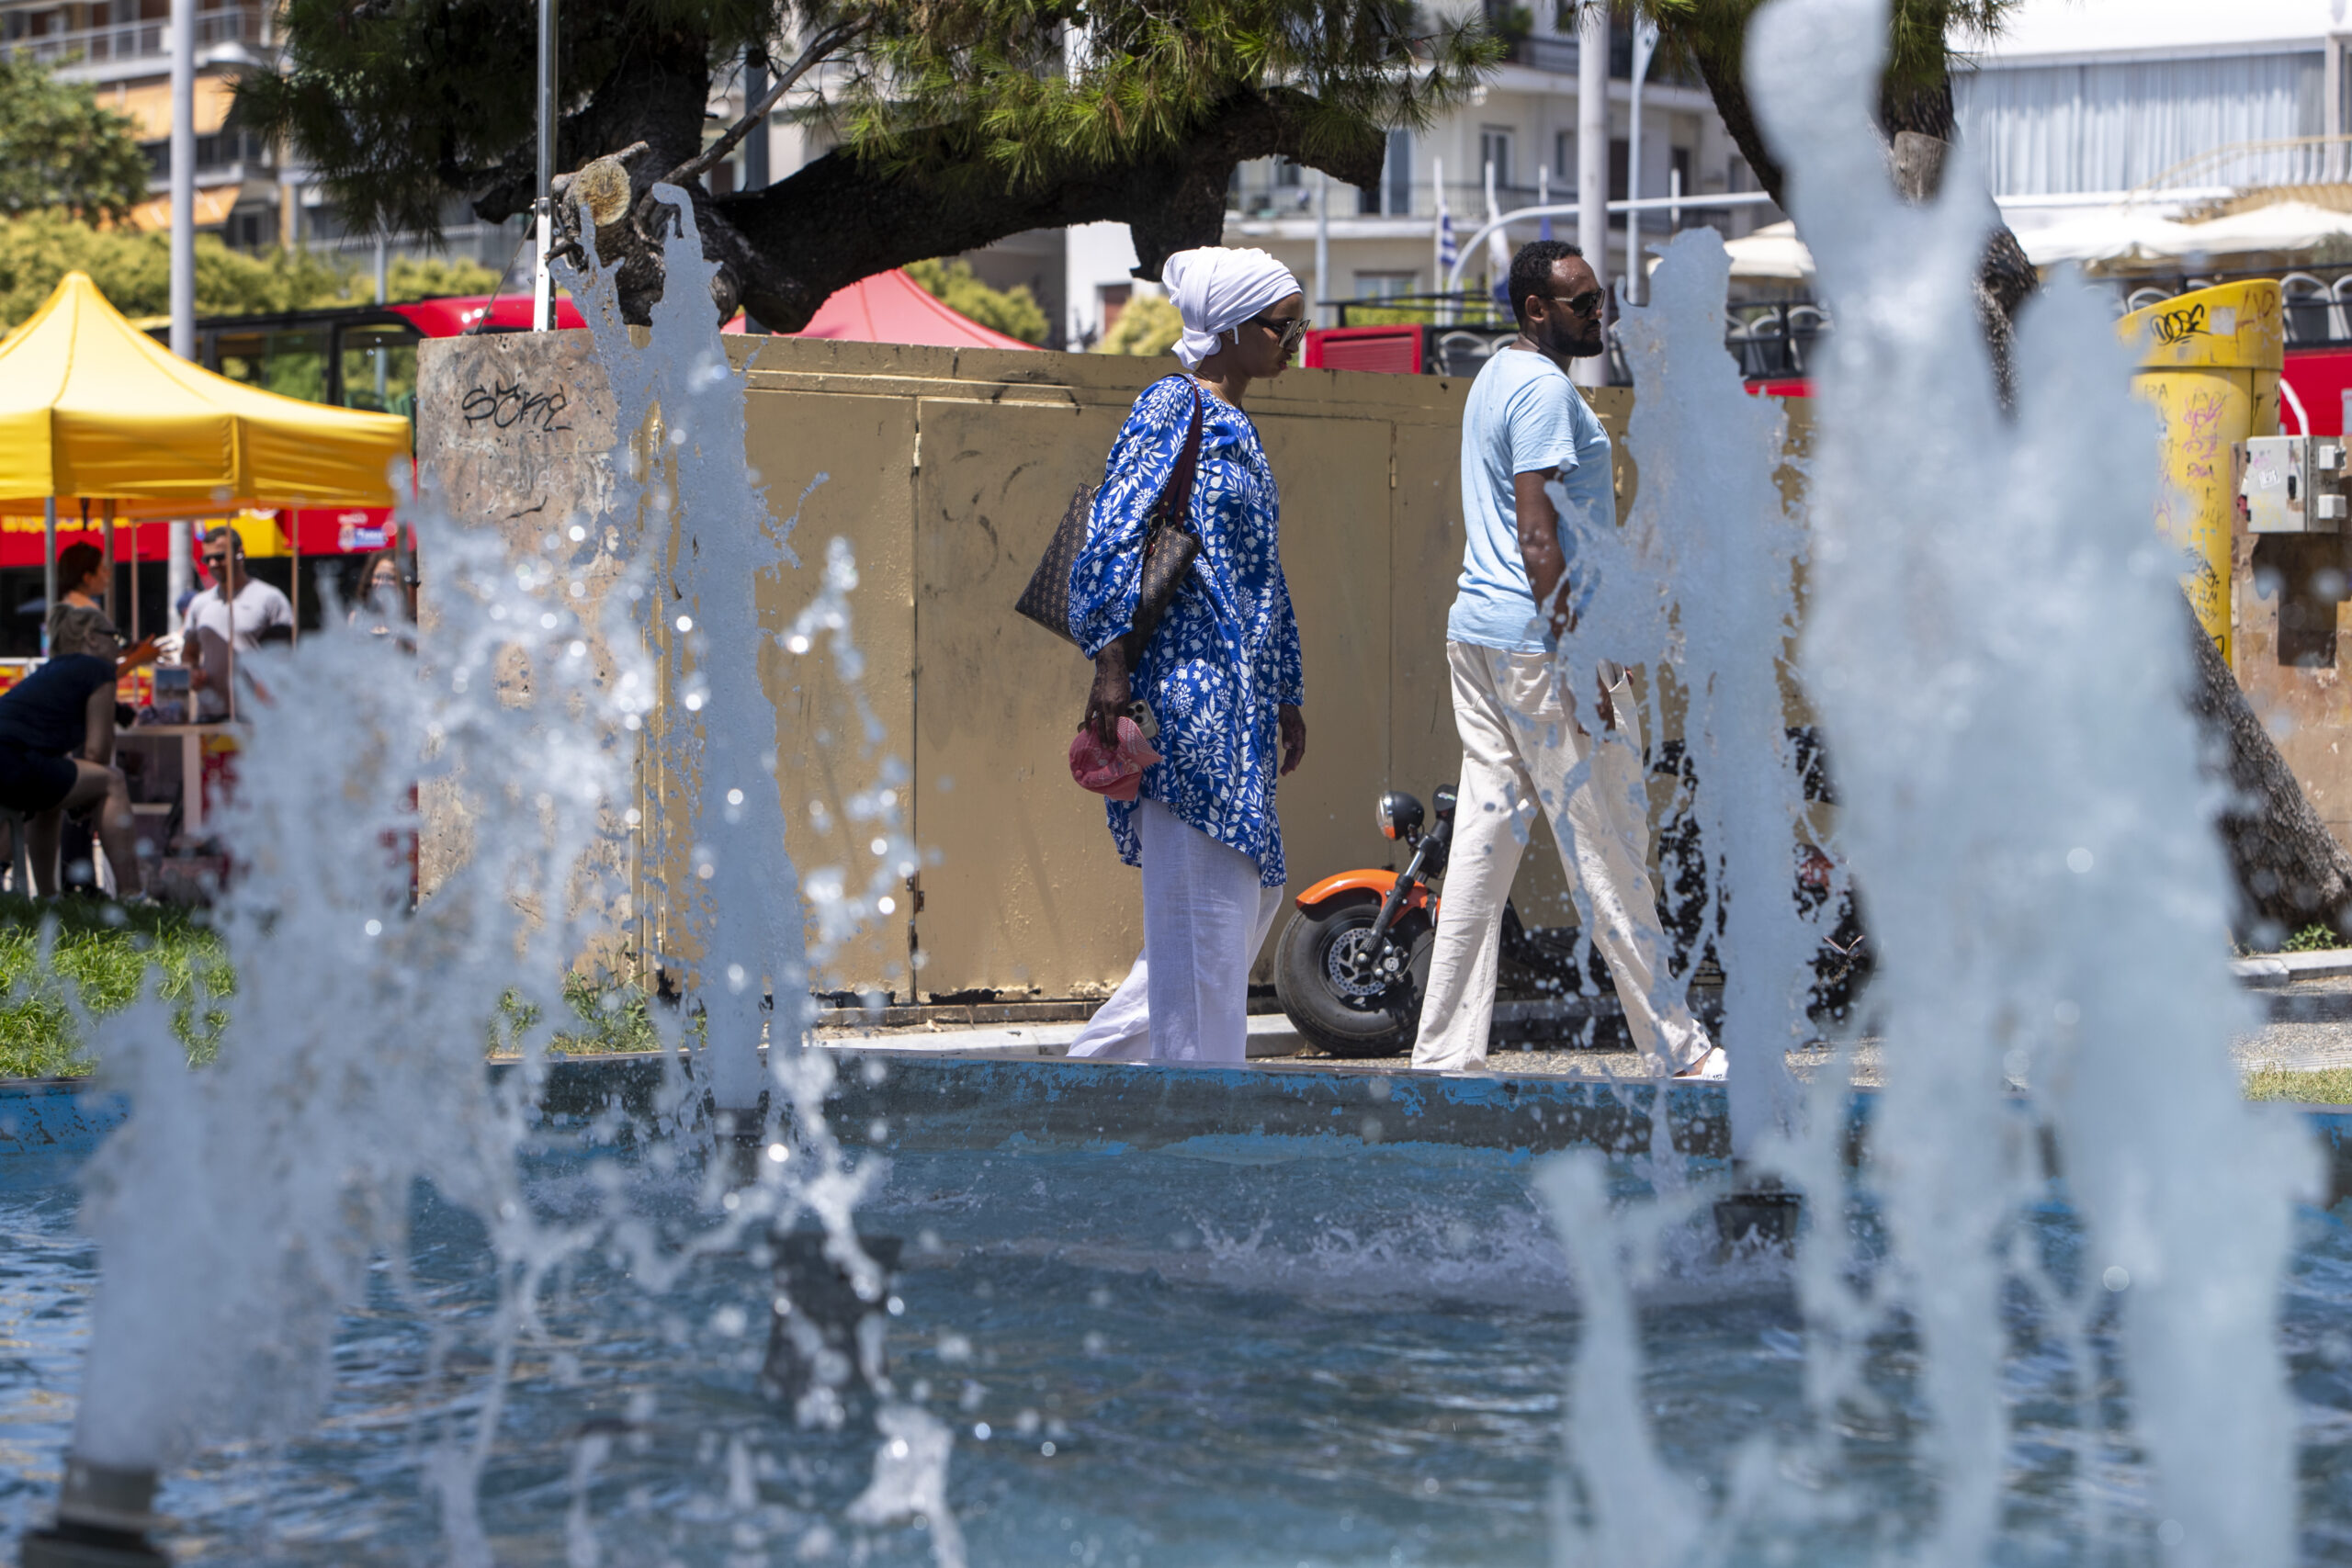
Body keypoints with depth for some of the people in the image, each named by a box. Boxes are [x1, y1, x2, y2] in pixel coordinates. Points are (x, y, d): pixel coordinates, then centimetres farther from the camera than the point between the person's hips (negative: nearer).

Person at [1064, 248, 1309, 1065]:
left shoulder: (1235, 426, 19)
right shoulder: (1171, 407, -9)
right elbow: (1116, 536, -16)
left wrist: (1285, 694, 23)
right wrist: (1111, 668, -21)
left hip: (1241, 701, 10)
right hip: (1186, 686, -10)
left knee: (1251, 892, 11)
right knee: (1203, 896, -8)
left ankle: (1102, 1054, 20)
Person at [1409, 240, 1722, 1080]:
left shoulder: (1493, 379, 18)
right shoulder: (1545, 390, -14)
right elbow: (1538, 536, -20)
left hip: (1476, 633, 10)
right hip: (1536, 639, -10)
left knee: (1485, 837, 7)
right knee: (1609, 849, -3)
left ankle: (1445, 1050, 5)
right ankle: (1673, 1046, 3)